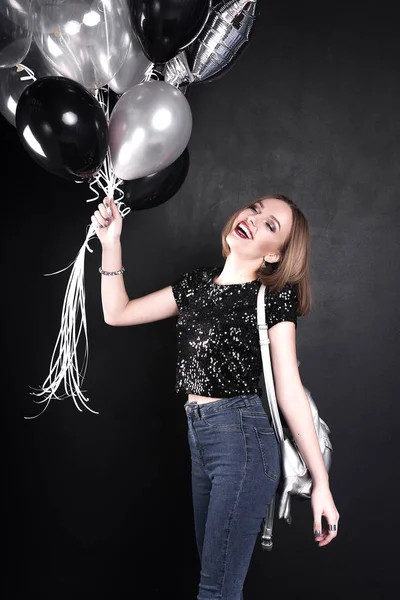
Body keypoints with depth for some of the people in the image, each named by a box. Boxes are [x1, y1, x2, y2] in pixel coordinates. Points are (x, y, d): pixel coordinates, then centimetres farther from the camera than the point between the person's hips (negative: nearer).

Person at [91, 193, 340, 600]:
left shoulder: (273, 296, -7)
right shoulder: (197, 283, 10)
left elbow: (290, 391, -9)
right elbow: (118, 313, 12)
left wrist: (321, 482, -11)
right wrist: (110, 244, 2)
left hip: (244, 438, -6)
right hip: (198, 436, 6)